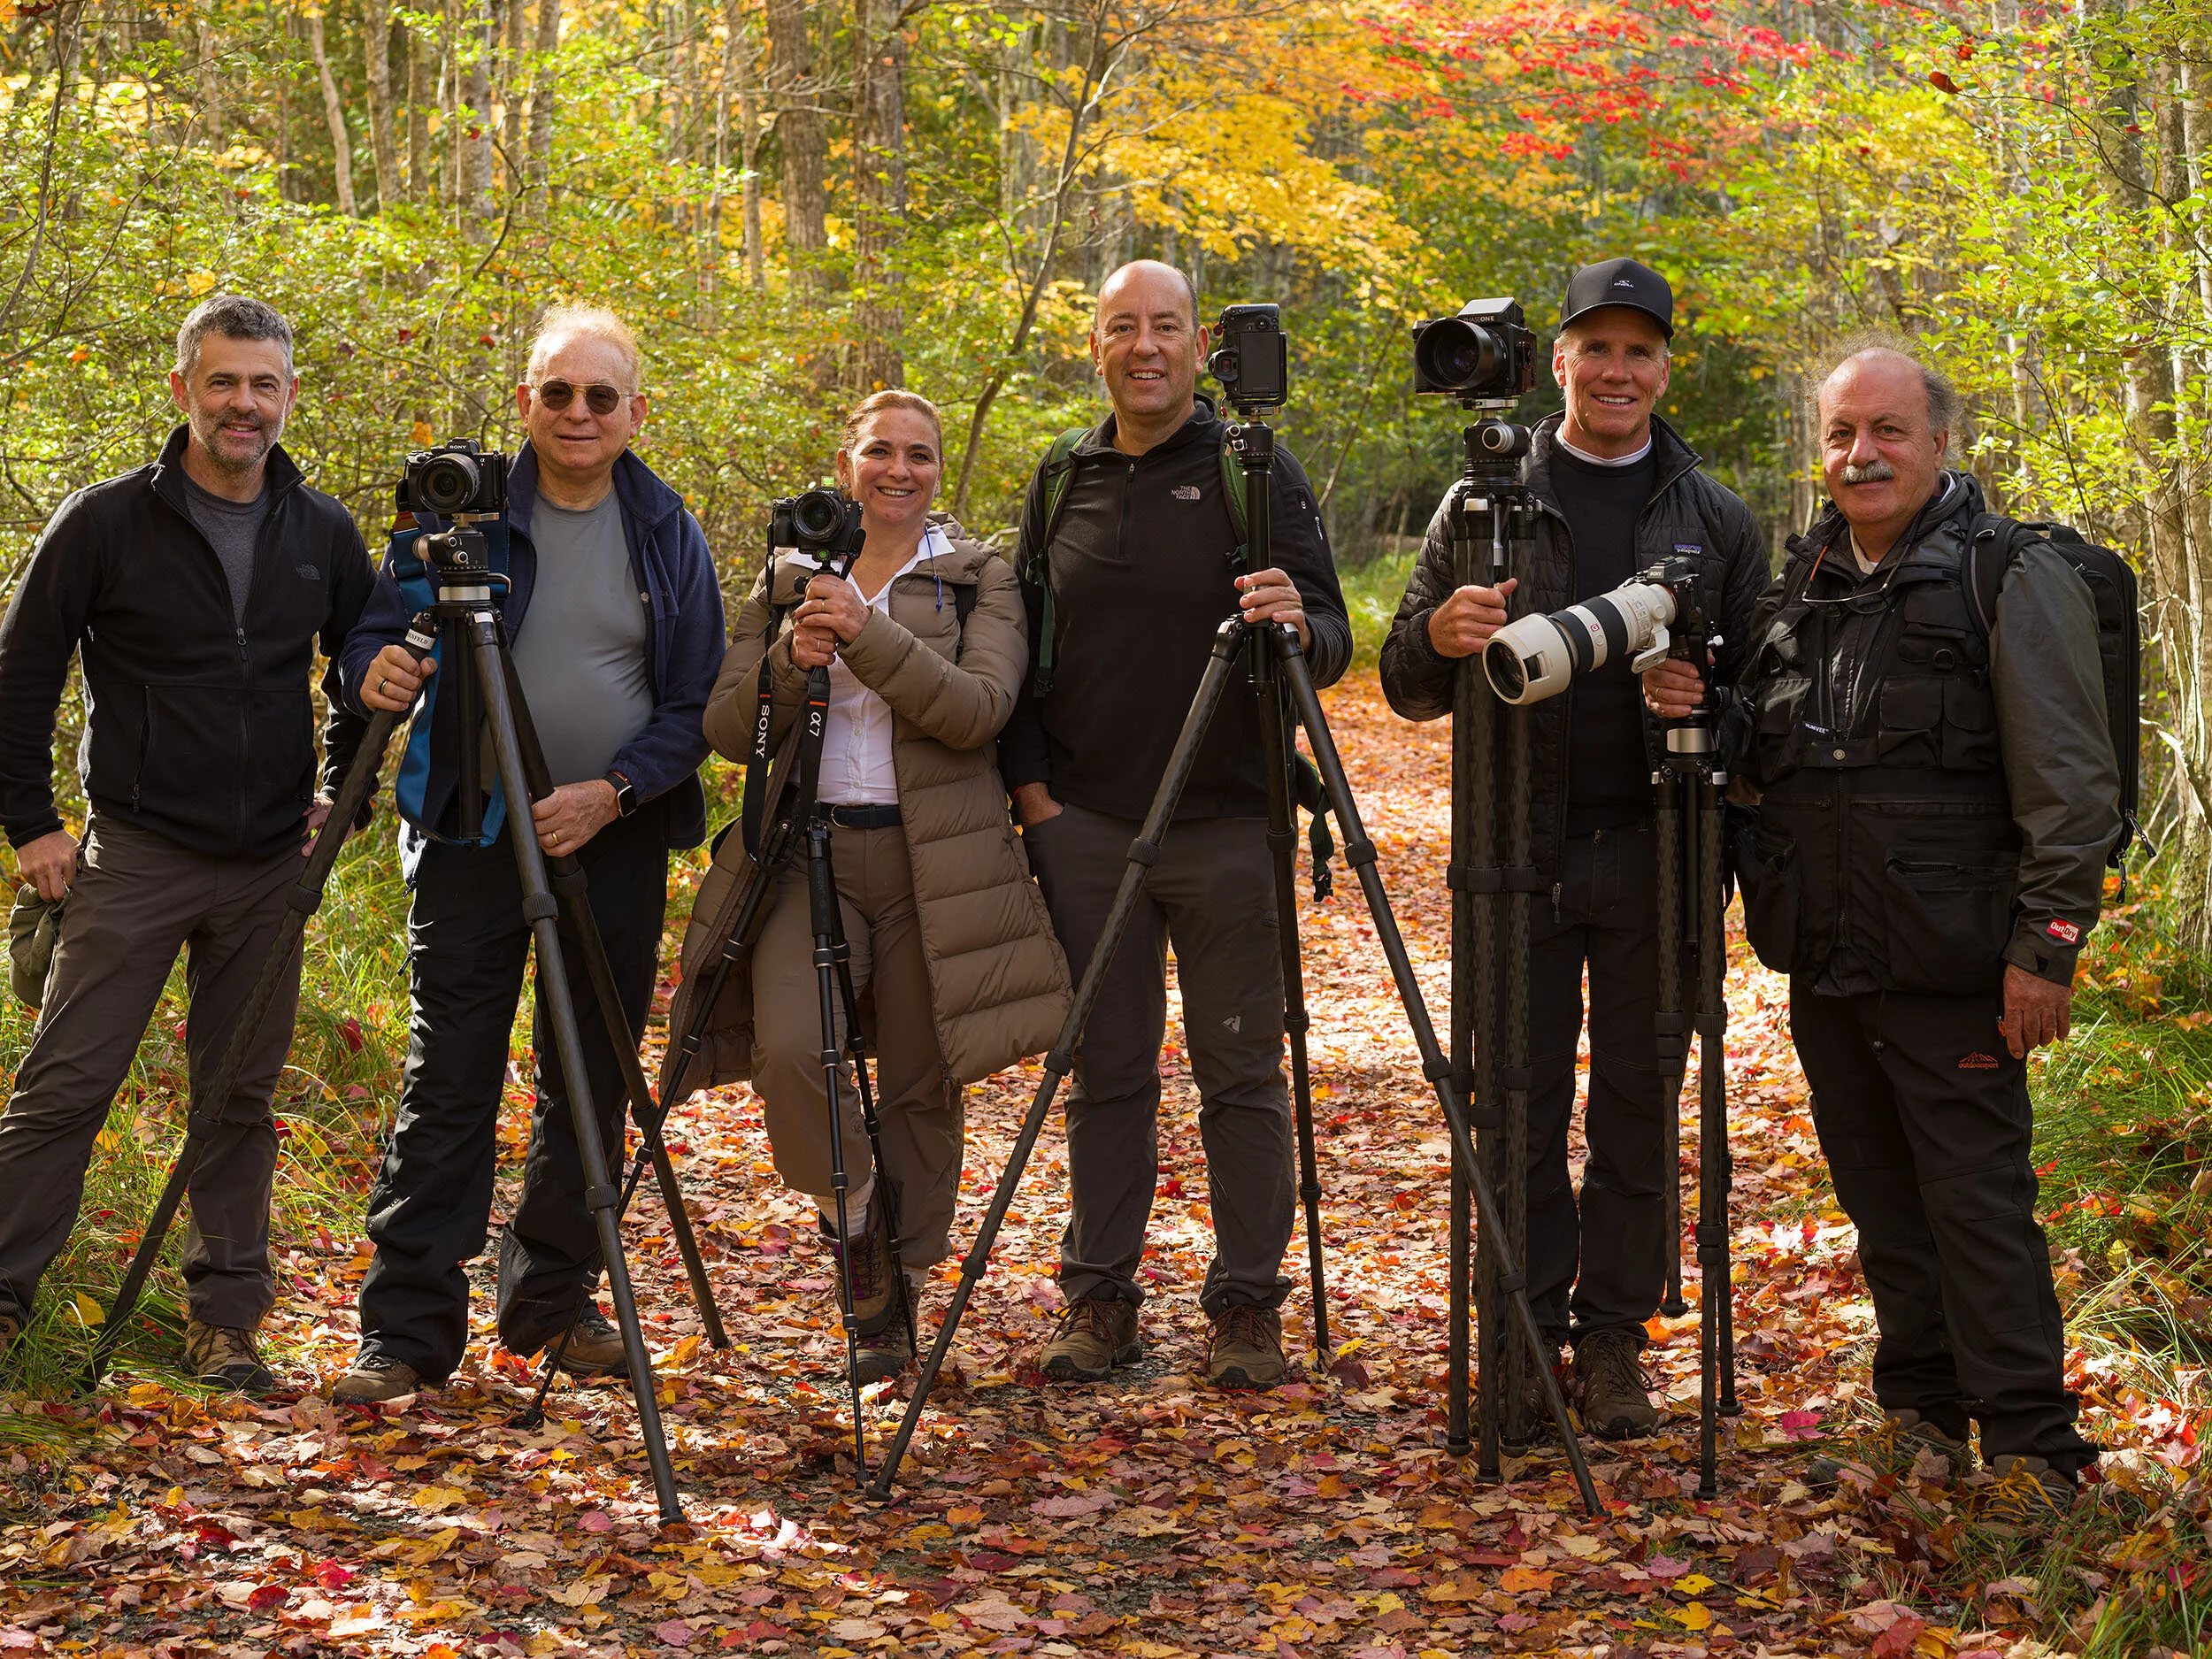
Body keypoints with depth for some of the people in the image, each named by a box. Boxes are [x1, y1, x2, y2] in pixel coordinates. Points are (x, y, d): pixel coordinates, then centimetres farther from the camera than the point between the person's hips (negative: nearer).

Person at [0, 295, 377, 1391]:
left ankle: (226, 1320, 17)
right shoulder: (106, 522, -5)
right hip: (133, 857, -3)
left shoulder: (324, 536, 5)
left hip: (268, 867, 3)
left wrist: (343, 798, 7)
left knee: (242, 1095, 9)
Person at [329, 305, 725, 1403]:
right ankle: (408, 1330, -1)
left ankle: (553, 1300, 24)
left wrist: (613, 790, -13)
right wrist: (376, 666, -23)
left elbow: (695, 703, 2)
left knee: (591, 1081, 8)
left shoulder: (667, 533, 4)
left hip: (615, 833, 2)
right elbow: (377, 626, 1)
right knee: (448, 1076, -5)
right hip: (474, 831, -2)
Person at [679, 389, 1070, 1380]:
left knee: (920, 1086, 3)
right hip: (809, 854, 1)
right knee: (788, 1049, -22)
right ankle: (849, 1216, 5)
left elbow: (980, 709, -12)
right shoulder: (786, 581, 13)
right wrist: (788, 658, -13)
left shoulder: (981, 581, 6)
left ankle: (895, 1296, 22)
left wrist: (868, 632, -21)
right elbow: (726, 730, 6)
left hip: (931, 863, -1)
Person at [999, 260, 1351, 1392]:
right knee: (1107, 1073, 8)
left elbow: (1332, 648, -3)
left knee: (1241, 1075, 2)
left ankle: (1247, 1307, 11)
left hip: (1229, 829, -3)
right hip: (1085, 829, 3)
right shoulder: (1061, 482, 10)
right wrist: (1029, 780, 4)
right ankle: (1100, 1298, 17)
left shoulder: (1261, 476, 0)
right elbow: (1020, 646, 15)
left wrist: (1297, 622, -26)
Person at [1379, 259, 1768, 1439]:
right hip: (1519, 855, 0)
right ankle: (1526, 1341, 15)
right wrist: (1439, 636, -18)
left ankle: (1613, 1342, 18)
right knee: (1520, 1111, 3)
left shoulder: (1715, 522, 7)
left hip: (1652, 856, 1)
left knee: (1636, 1110, 6)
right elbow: (1406, 689, 5)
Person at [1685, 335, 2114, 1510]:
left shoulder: (2014, 580, -6)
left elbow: (2070, 787, -10)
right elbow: (1760, 762, 26)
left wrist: (2047, 945, -15)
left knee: (1978, 1201, -3)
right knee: (1882, 1201, 14)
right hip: (1824, 968, 6)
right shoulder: (1798, 587, 13)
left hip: (1948, 971, -6)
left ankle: (2031, 1451, 5)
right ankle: (1923, 1418, 27)